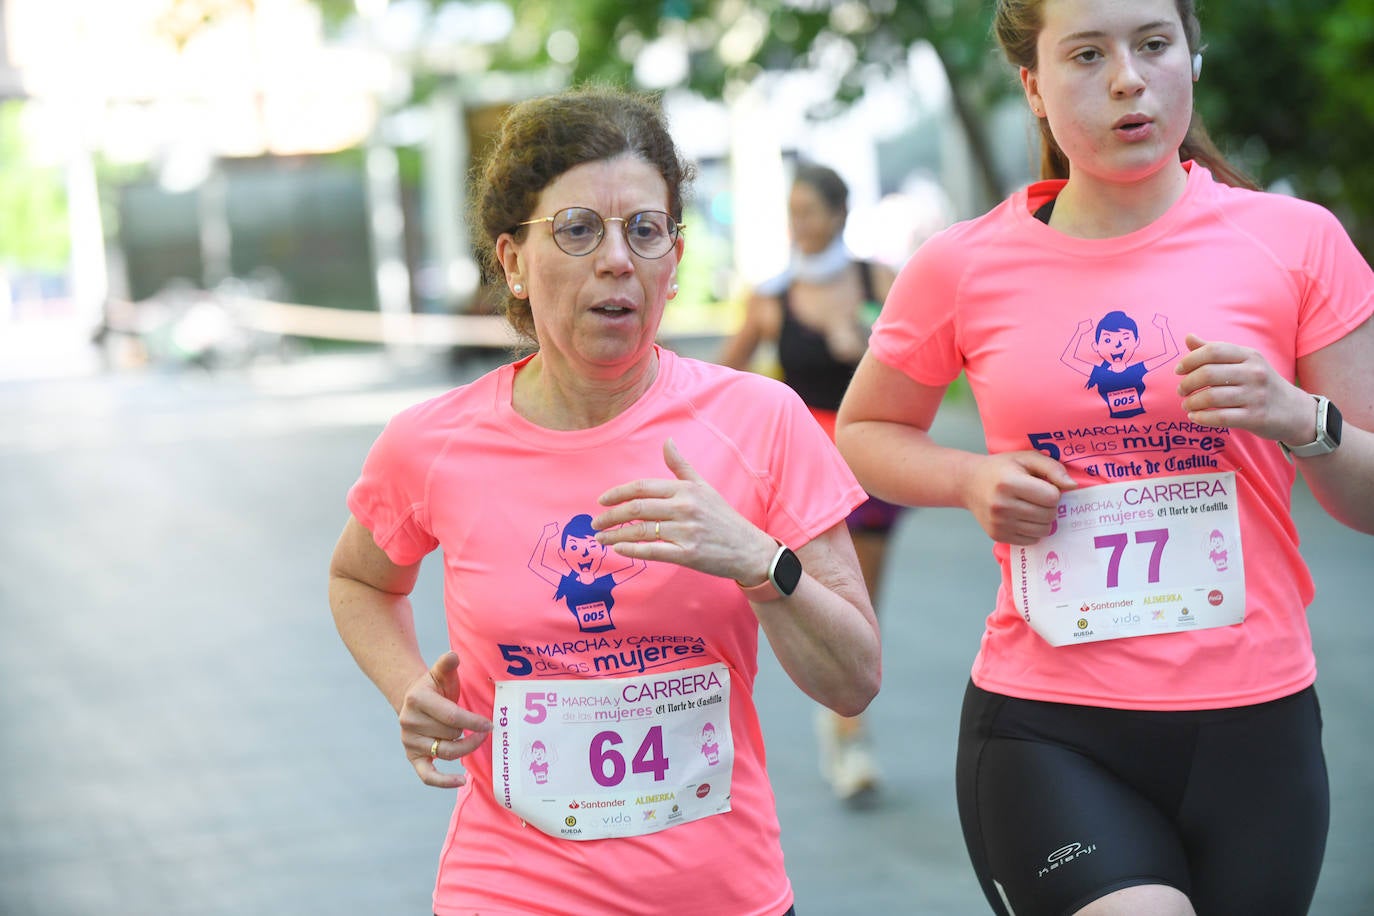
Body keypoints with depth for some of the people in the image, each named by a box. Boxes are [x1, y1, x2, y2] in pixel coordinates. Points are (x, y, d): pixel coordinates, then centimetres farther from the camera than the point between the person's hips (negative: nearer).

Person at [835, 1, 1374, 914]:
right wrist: (971, 477, -3)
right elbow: (863, 432, 17)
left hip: (1253, 725, 2)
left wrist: (1296, 420, -15)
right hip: (1043, 730, -1)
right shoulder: (963, 268, 1)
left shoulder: (1296, 240, 0)